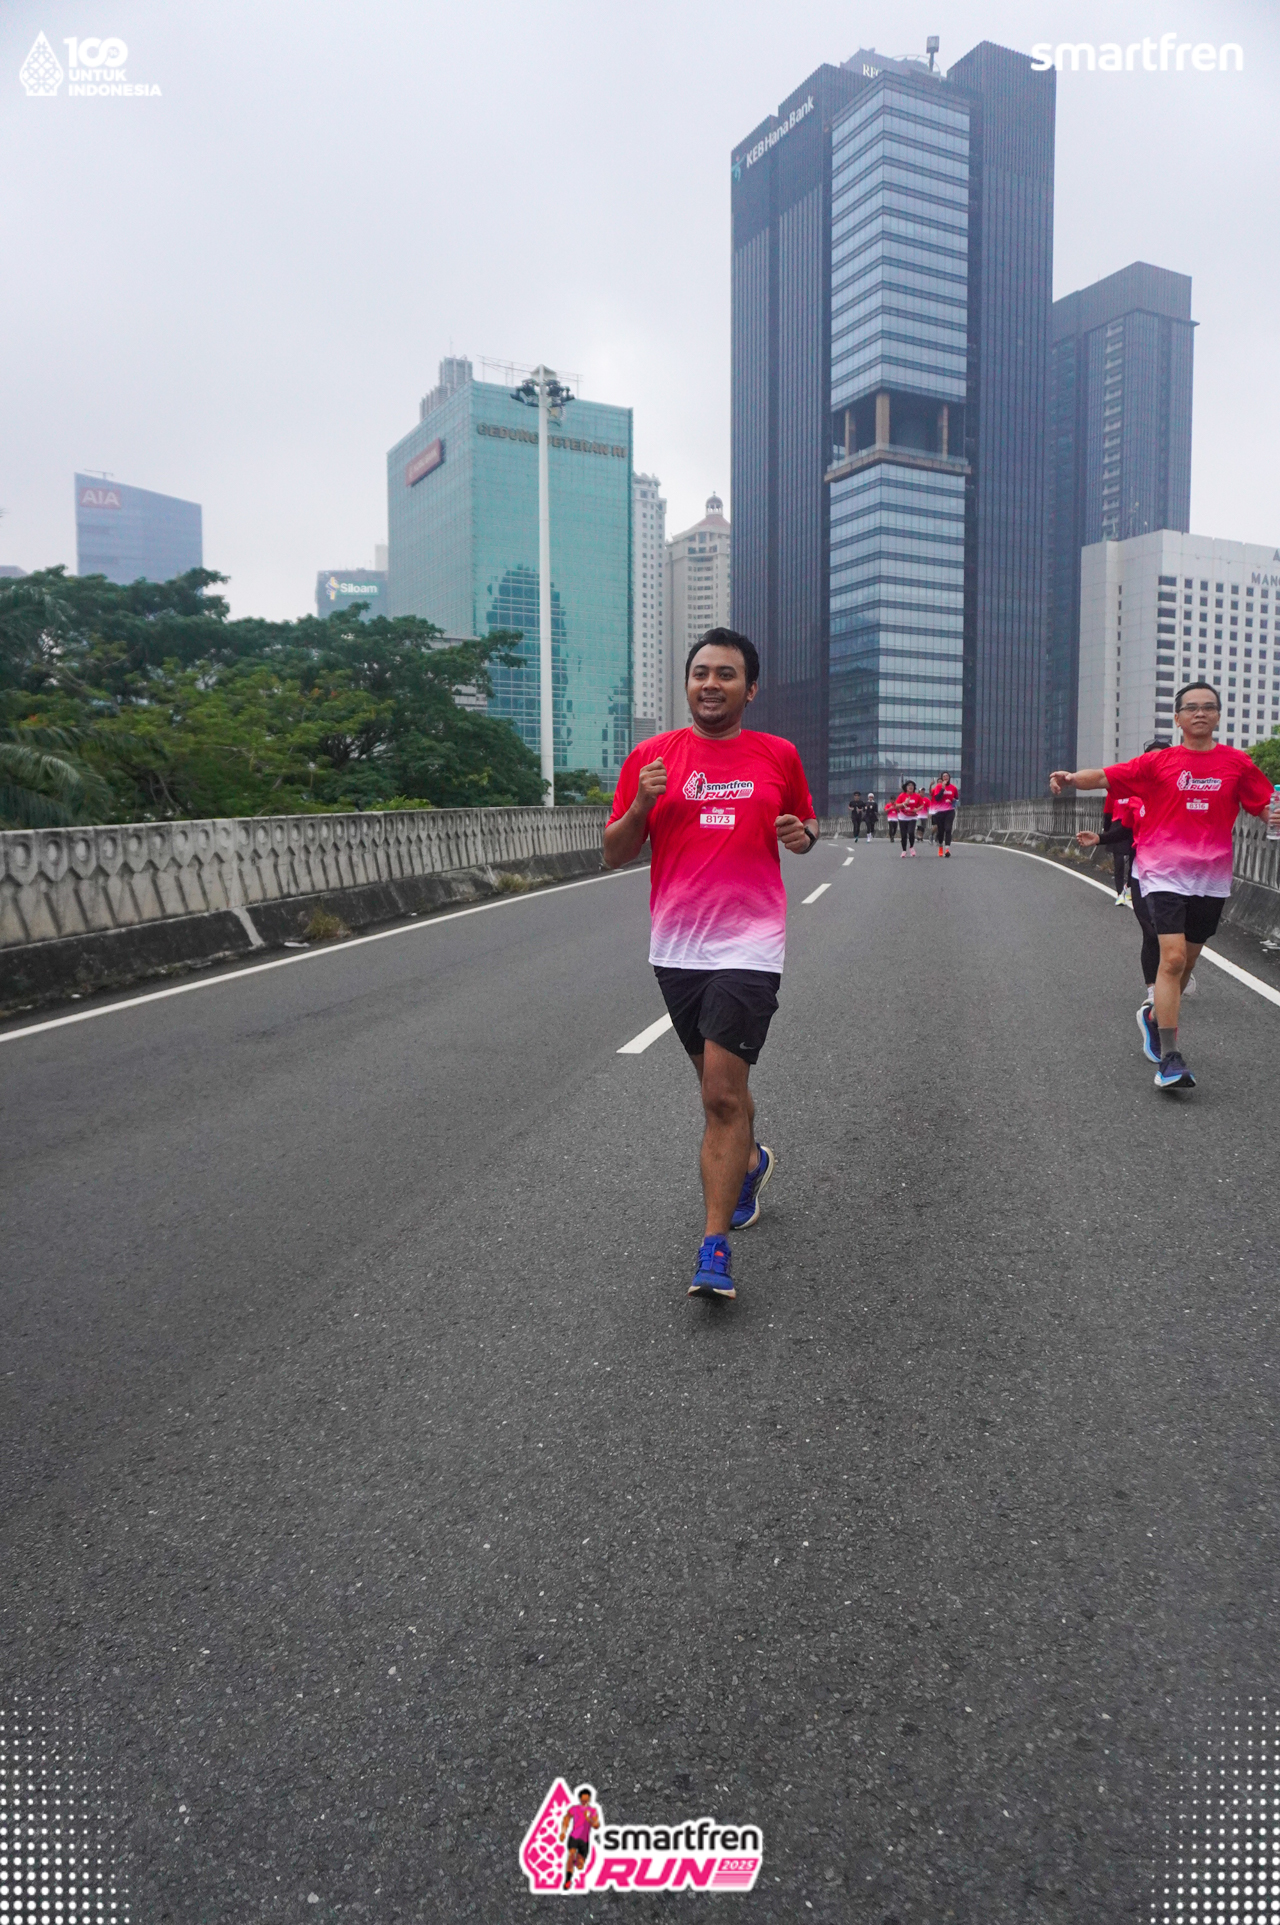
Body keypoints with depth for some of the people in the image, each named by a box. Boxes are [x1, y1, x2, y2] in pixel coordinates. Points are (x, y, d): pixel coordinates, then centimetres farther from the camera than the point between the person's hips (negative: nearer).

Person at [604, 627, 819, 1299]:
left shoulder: (778, 755, 5)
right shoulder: (650, 757, 4)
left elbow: (805, 824, 20)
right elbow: (614, 854, 6)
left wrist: (801, 834, -4)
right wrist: (641, 804, -13)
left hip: (748, 947, -2)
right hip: (676, 948, 3)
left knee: (723, 1095, -10)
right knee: (719, 1086, 18)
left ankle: (715, 1244, -2)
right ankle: (749, 1162, 48)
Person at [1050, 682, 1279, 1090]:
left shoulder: (1237, 763, 7)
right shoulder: (1159, 762, 1)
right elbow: (1106, 776, -6)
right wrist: (1072, 777, -25)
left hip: (1211, 877, 3)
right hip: (1165, 872, -3)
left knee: (1186, 961, 14)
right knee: (1173, 957, -16)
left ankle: (1156, 1018, 42)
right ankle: (1170, 1058, -15)